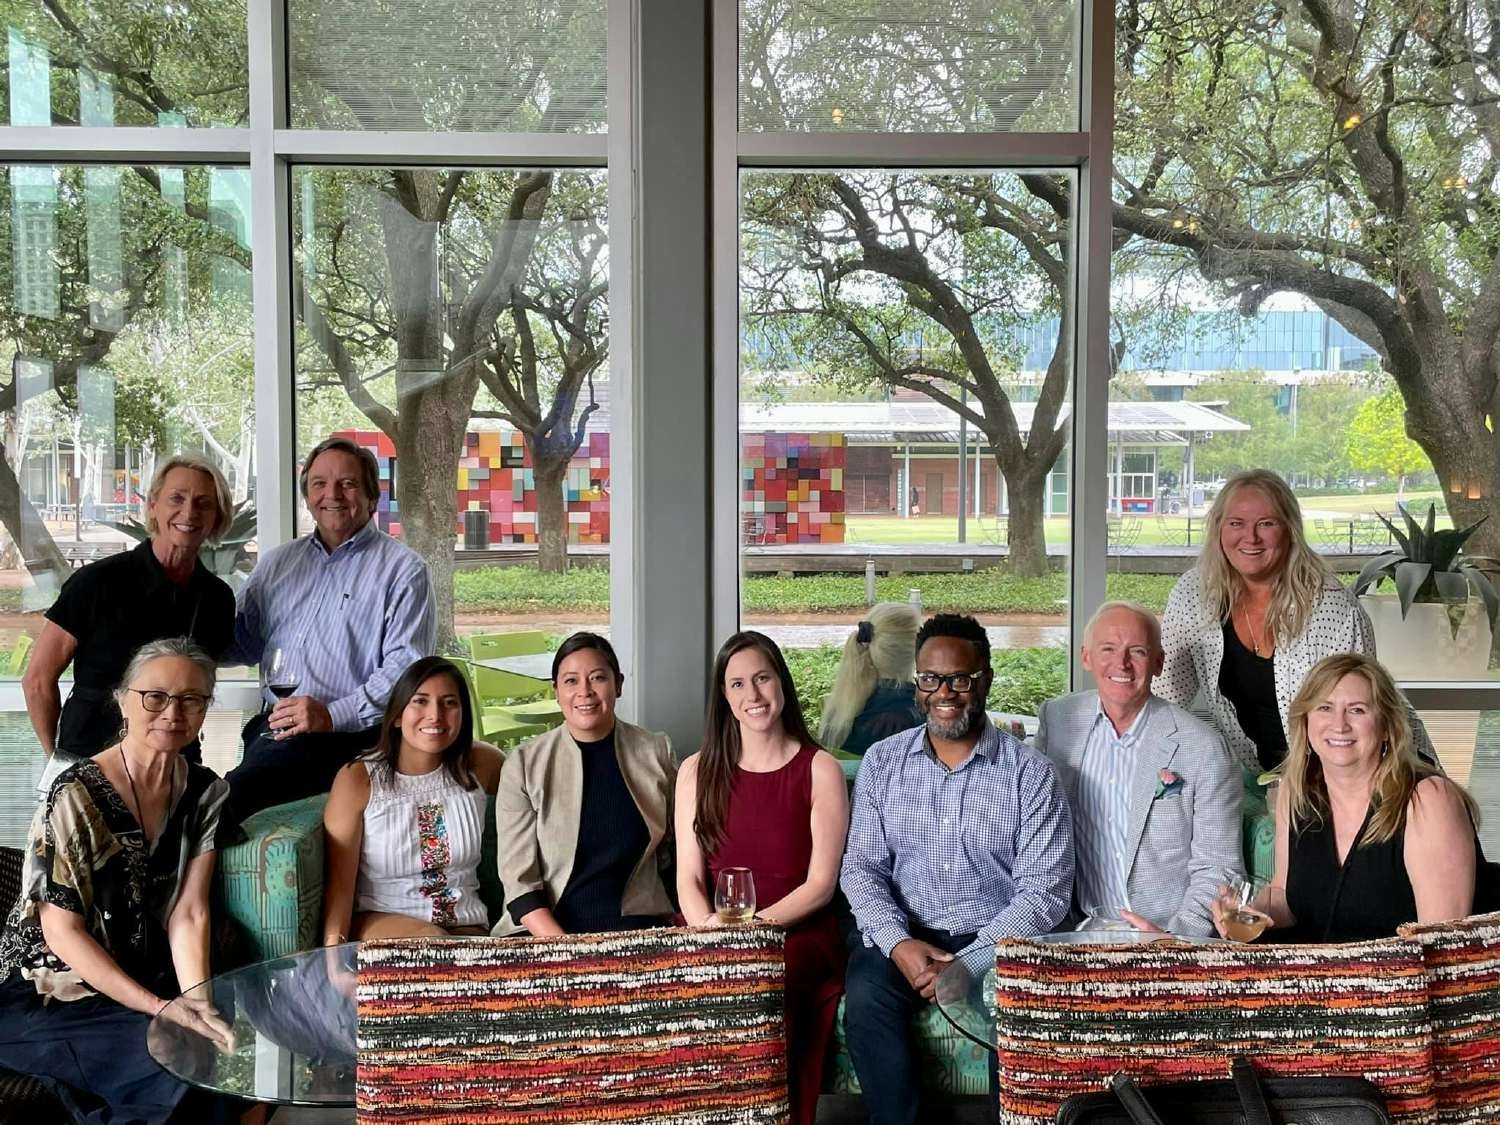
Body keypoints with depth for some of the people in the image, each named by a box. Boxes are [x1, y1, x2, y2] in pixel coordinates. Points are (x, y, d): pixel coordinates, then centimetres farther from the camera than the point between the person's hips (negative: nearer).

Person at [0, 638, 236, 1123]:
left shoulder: (206, 793, -1)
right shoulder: (76, 796, -17)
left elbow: (188, 913, -6)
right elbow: (63, 931, -17)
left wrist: (198, 1001, -23)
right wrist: (160, 1008, -23)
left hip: (149, 981, 5)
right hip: (50, 993, -5)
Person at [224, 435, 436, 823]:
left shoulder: (403, 570, 3)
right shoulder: (278, 563, 23)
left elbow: (406, 666, -7)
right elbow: (244, 642, 27)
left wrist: (334, 715, -17)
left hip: (348, 733, -5)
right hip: (270, 727, 5)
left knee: (236, 792, -29)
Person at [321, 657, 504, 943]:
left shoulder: (478, 767, 3)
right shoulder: (358, 780, -5)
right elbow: (339, 881, -8)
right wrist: (333, 952, -23)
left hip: (465, 925, 1)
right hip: (380, 920, -1)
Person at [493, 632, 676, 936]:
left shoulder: (656, 752, 8)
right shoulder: (523, 763, 3)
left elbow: (679, 849, 19)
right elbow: (517, 877, -3)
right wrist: (562, 947, -16)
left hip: (637, 926, 1)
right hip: (545, 930, -1)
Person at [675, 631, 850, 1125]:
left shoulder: (820, 769, 4)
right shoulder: (698, 771, 11)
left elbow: (820, 884, -3)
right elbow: (688, 880, 4)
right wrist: (713, 932, -17)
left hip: (797, 933, -2)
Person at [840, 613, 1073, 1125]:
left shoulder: (1030, 773, -3)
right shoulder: (881, 762, 7)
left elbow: (1044, 891, -7)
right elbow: (861, 868, 4)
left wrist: (967, 964, -18)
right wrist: (899, 943, -15)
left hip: (995, 945, -2)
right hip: (900, 937, 2)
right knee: (866, 996, -29)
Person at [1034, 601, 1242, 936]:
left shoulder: (1204, 748, -5)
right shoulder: (1055, 718, 6)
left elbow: (1217, 870, -1)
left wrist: (1177, 934, -16)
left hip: (1174, 938, -2)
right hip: (1077, 931, 2)